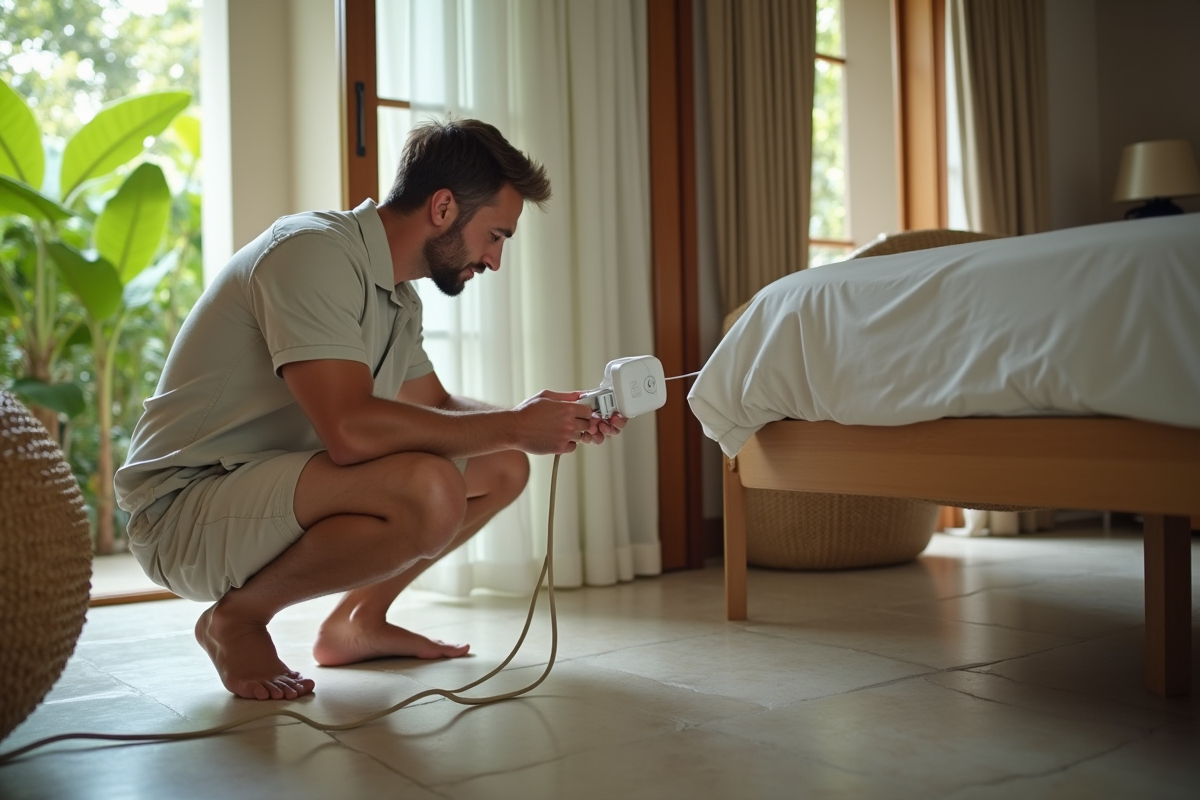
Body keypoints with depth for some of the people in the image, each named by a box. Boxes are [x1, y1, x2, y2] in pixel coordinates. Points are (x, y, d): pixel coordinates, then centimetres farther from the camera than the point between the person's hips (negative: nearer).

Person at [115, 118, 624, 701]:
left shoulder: (398, 297, 10)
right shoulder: (313, 253, -20)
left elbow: (438, 407, 18)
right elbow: (351, 429, -31)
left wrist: (539, 422, 0)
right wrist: (512, 425, -22)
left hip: (278, 494, 9)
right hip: (185, 508, -9)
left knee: (503, 468, 4)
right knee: (430, 491, -33)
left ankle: (357, 620, 15)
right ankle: (236, 618, -10)